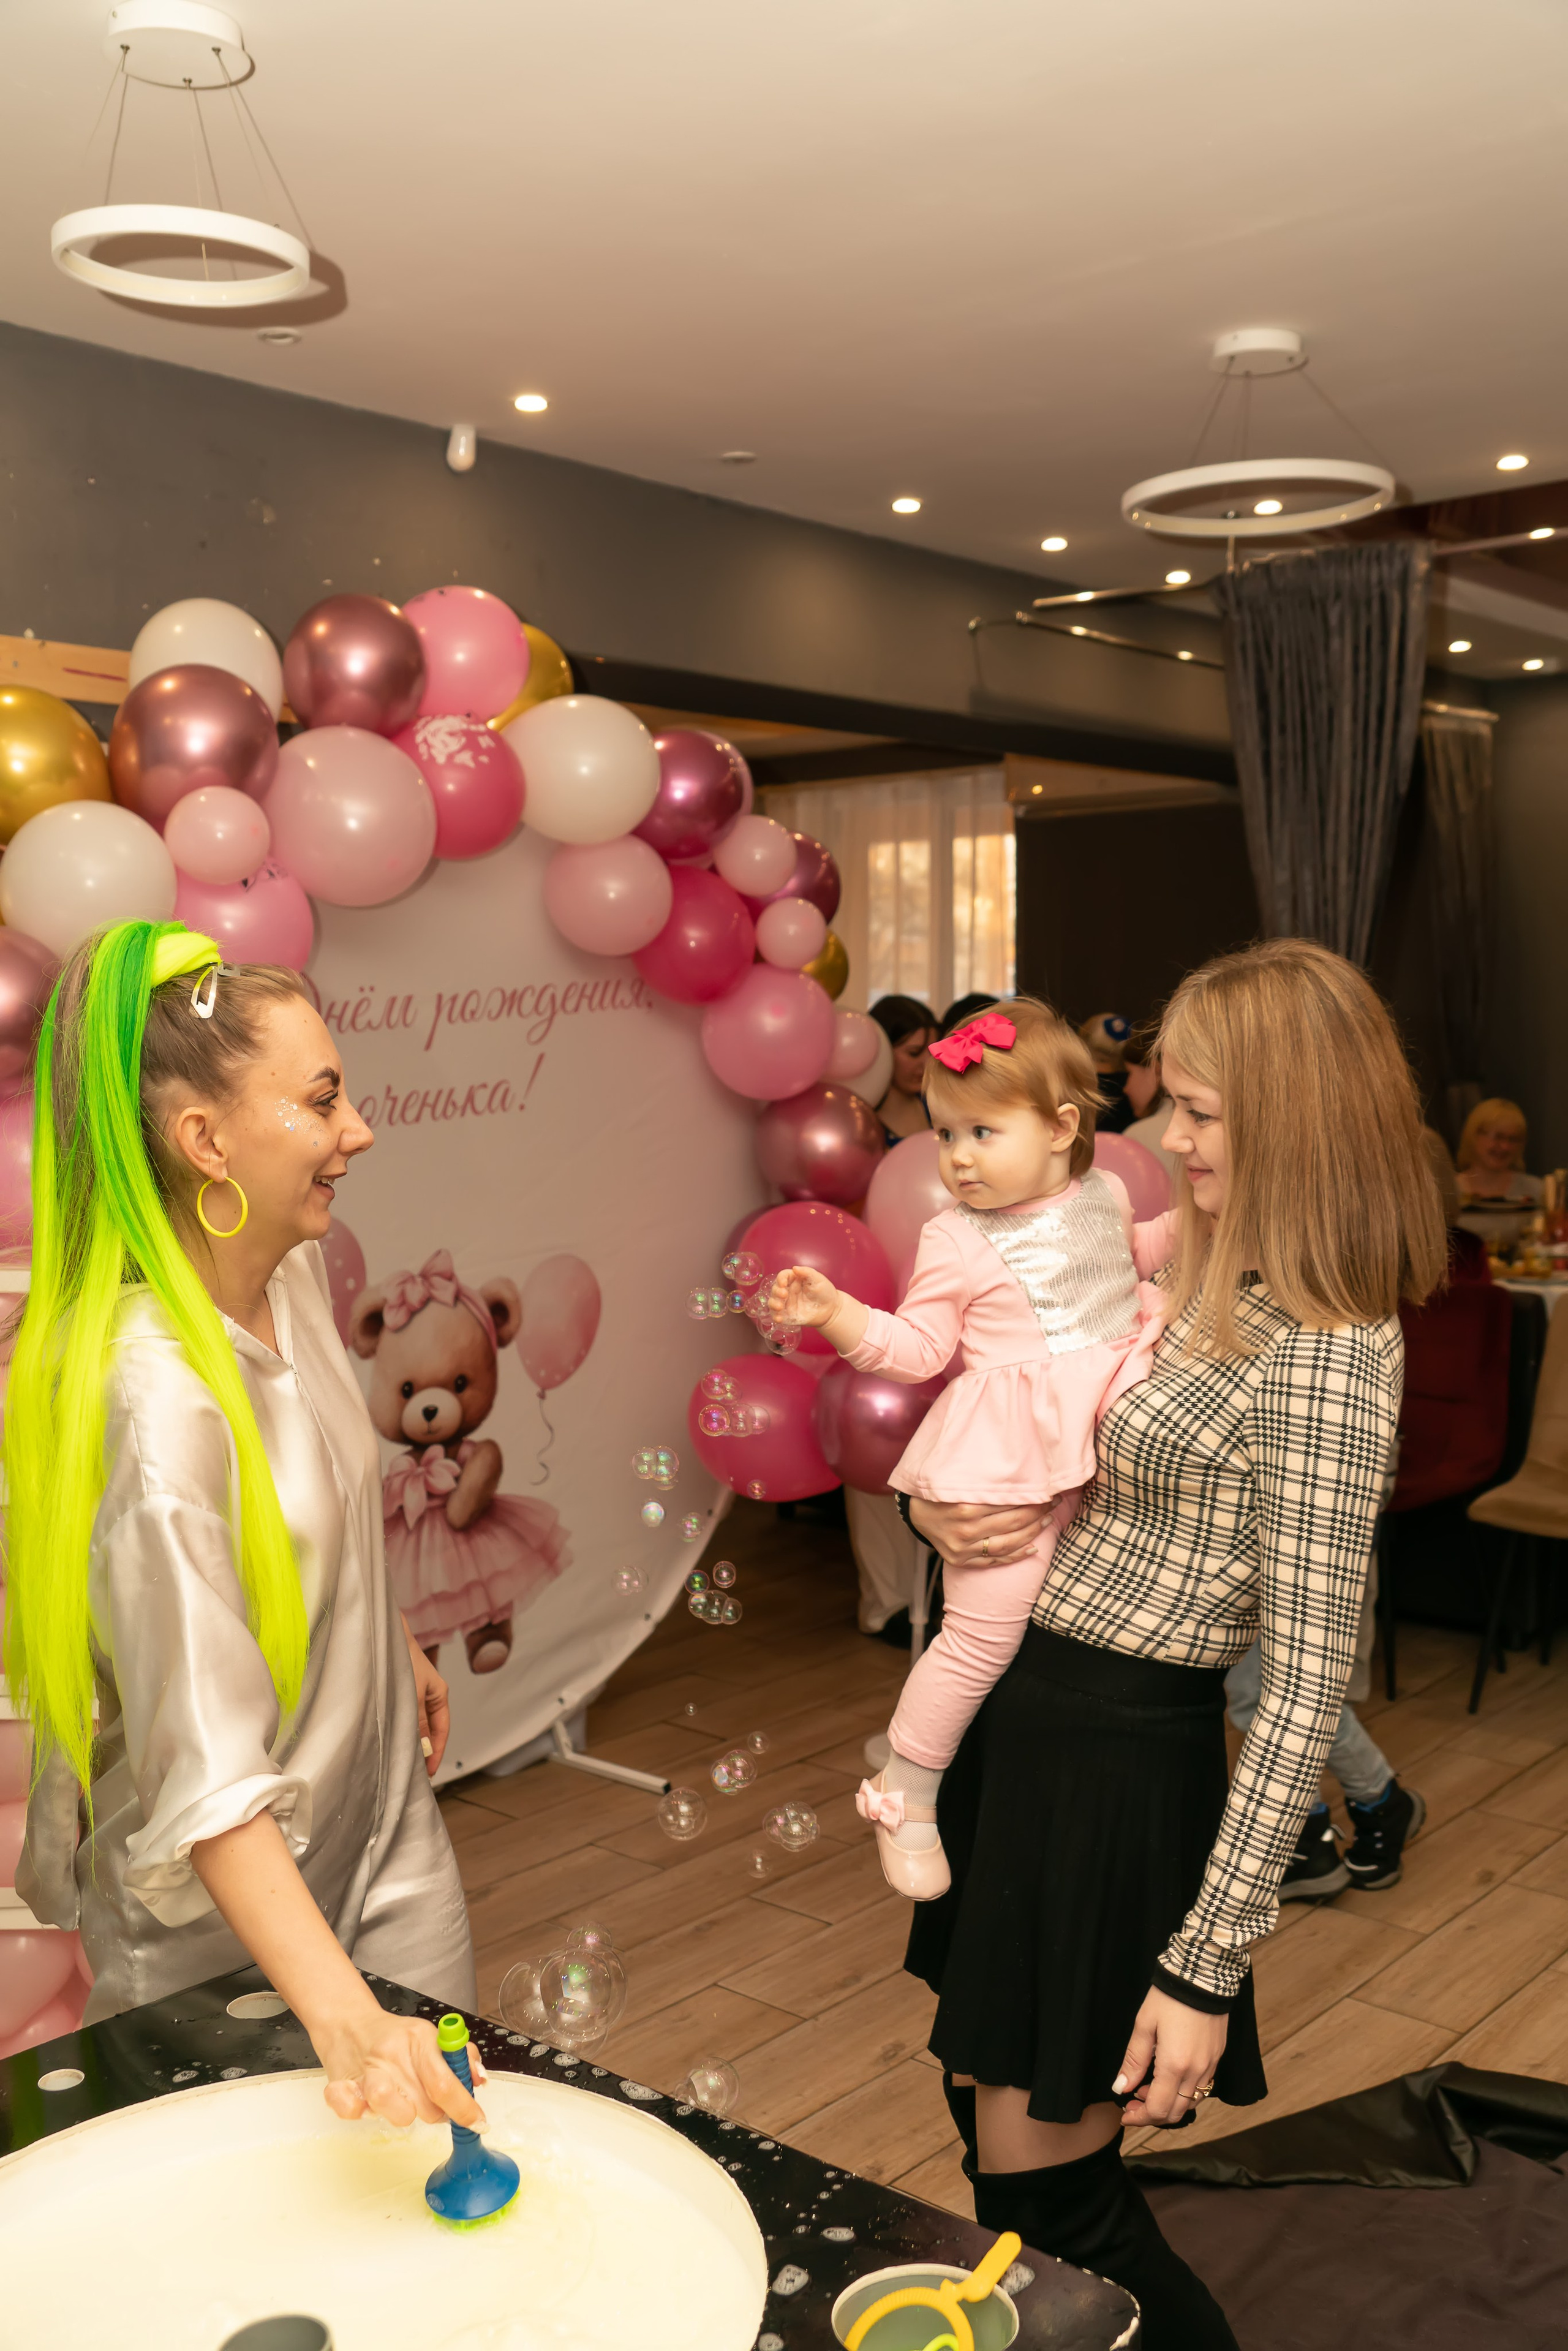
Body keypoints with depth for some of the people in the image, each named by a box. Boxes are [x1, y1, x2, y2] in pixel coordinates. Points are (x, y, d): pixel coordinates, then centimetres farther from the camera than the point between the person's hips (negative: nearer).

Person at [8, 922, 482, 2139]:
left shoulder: (294, 1270, -7)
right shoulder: (154, 1395, -33)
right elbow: (206, 1778, -34)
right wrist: (342, 2019, -40)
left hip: (382, 1822, 7)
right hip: (225, 1917, -7)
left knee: (452, 2111, 18)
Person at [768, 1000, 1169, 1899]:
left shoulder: (1106, 1197, 8)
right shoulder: (957, 1240, -5)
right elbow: (917, 1347, -5)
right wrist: (835, 1312, -17)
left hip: (1113, 1427, 5)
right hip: (1013, 1458, -5)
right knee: (984, 1632, -6)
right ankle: (905, 1790, 12)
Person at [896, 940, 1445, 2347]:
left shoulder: (1324, 1357, -21)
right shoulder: (1196, 1269, 5)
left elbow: (1309, 1688, -22)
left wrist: (1205, 1967, -20)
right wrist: (935, 1505, -3)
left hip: (1122, 1764, -8)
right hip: (1018, 1717, 8)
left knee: (1048, 2193, 8)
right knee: (988, 2115, 23)